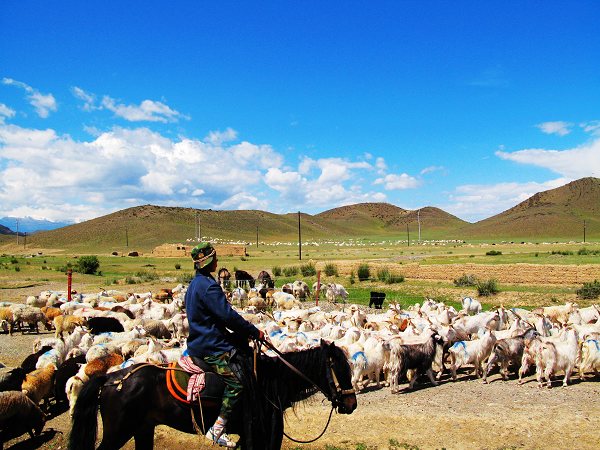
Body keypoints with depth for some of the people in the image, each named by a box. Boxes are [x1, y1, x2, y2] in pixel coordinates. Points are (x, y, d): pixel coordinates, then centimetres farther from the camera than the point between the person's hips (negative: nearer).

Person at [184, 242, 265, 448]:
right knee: (236, 384, -14)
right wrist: (254, 331, -10)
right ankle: (217, 430, -11)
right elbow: (228, 316, -21)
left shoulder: (195, 283, 15)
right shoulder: (208, 285, -18)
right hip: (211, 348, -11)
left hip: (201, 341, 11)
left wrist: (242, 333, 17)